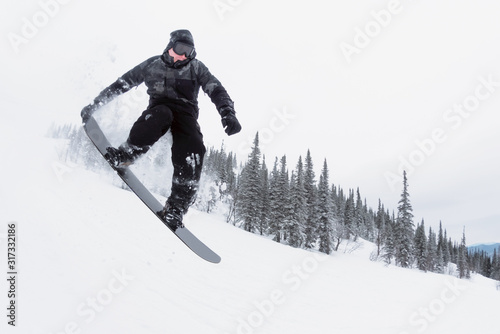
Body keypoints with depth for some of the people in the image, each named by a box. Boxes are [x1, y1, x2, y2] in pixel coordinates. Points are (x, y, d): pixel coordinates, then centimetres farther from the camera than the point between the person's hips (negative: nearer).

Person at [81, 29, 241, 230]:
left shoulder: (197, 68, 13)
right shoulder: (153, 64, 12)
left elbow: (217, 91, 0)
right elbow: (121, 84, 15)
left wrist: (228, 114, -21)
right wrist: (94, 105, 14)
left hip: (186, 114, 1)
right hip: (159, 109, 0)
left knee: (193, 149, -32)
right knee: (161, 114, -40)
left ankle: (176, 207, -28)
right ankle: (124, 155, -30)